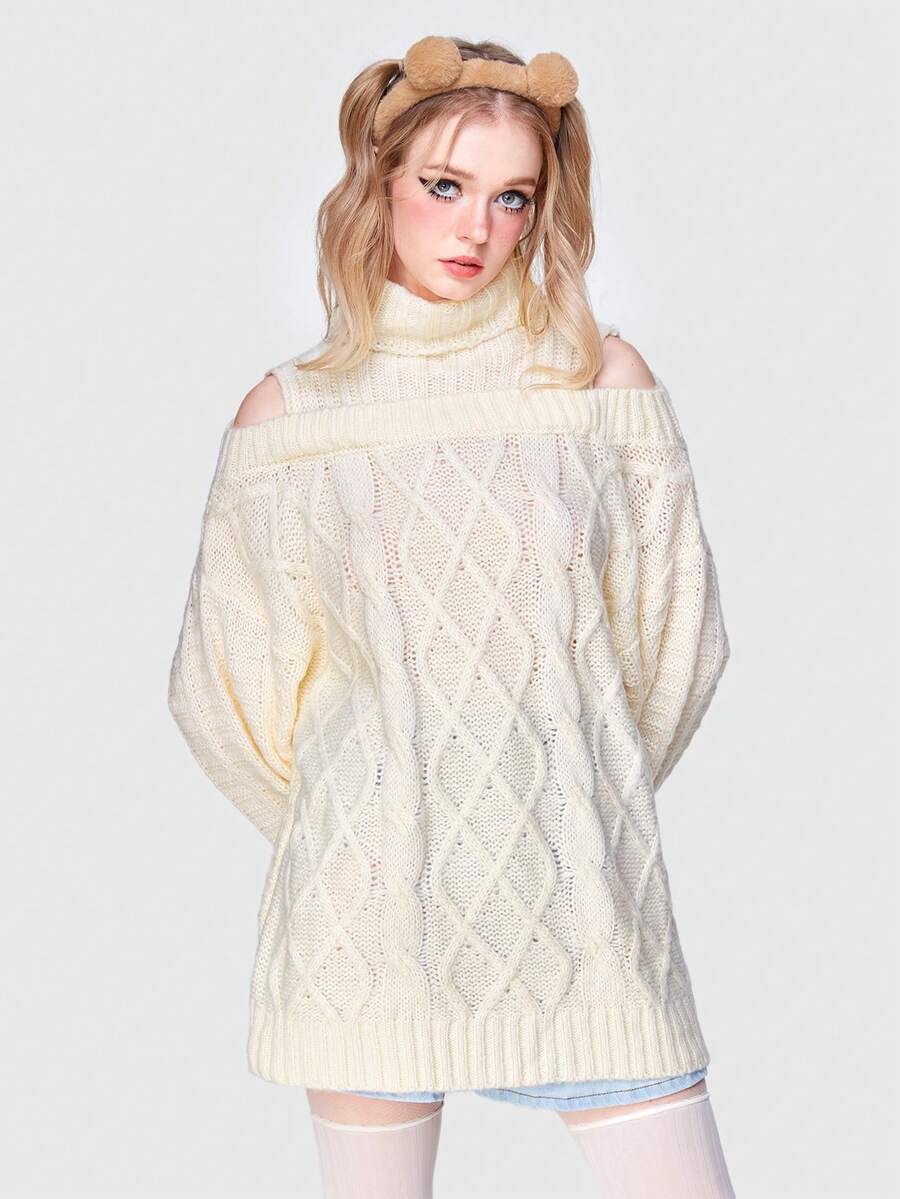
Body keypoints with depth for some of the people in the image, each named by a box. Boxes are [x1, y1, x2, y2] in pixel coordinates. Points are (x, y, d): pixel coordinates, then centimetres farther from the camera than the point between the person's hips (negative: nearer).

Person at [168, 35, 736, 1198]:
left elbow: (677, 633, 9)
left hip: (580, 891, 1)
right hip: (369, 896, 0)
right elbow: (225, 685, 9)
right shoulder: (284, 414, 2)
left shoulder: (602, 375, 2)